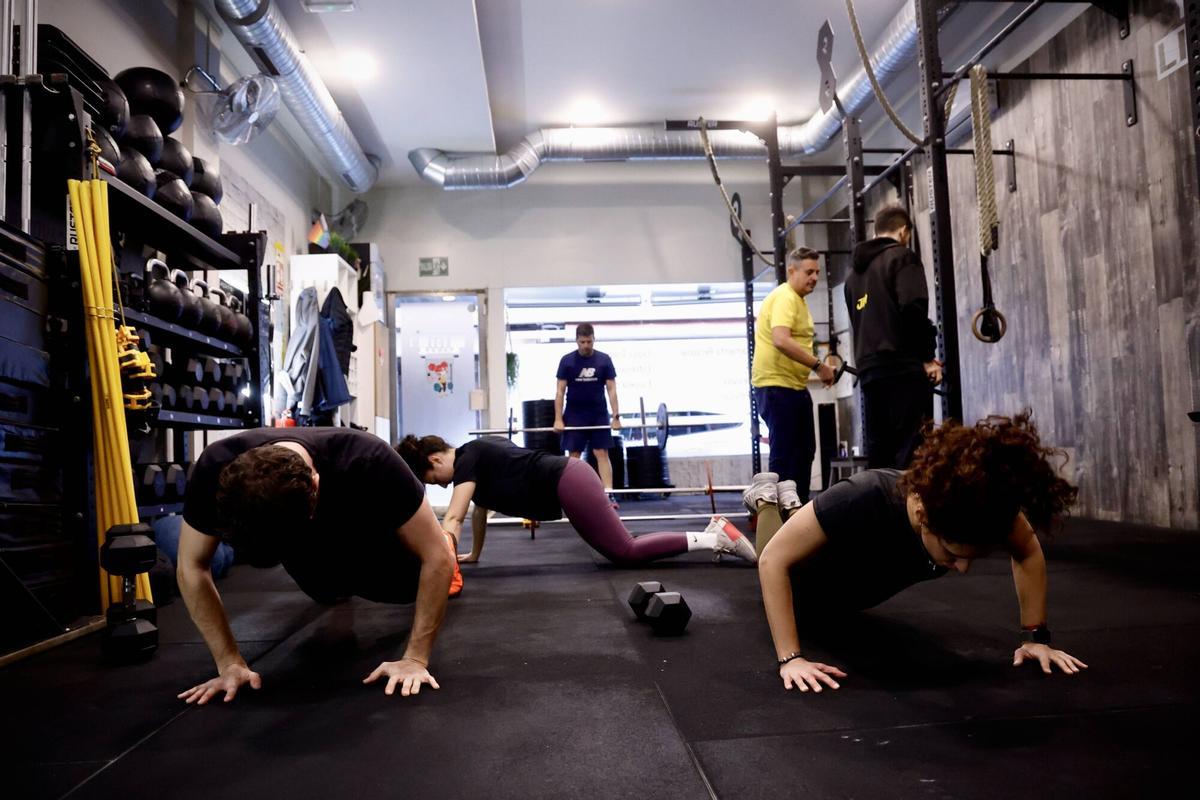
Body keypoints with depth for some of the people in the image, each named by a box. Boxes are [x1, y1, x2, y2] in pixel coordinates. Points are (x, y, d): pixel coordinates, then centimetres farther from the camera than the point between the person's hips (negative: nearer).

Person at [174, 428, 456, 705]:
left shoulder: (367, 464, -46)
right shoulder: (215, 470, -38)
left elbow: (436, 557, -36)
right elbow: (192, 567, -22)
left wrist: (415, 659, -35)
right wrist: (231, 663, -25)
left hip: (374, 538, -3)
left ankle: (445, 540, 47)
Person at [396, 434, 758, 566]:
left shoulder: (466, 460, -9)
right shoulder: (475, 456, 17)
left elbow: (453, 518, -20)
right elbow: (481, 508, 28)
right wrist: (475, 554, 32)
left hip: (568, 485, -9)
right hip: (571, 478, 9)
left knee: (626, 552, -8)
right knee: (623, 549, 11)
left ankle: (713, 537, -6)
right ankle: (713, 533, 13)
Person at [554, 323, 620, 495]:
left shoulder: (604, 360, -1)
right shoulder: (567, 360, -3)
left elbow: (611, 389, -1)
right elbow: (560, 391, -3)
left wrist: (616, 416, -7)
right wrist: (558, 419, -10)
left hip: (599, 414, 0)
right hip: (574, 415, 0)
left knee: (602, 453, -3)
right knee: (574, 455, 0)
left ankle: (608, 494, -6)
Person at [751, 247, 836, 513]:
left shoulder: (798, 299, 17)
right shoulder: (785, 297, -16)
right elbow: (781, 340, -31)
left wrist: (818, 367, 15)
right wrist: (818, 365, -27)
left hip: (795, 385, 11)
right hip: (775, 385, -11)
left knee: (805, 450, 15)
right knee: (783, 452, -6)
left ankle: (799, 506, 24)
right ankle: (784, 508, 0)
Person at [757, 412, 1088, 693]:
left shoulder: (982, 507, -37)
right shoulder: (862, 502, -49)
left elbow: (1028, 553, -14)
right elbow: (773, 560, -41)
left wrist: (1035, 636, -19)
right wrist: (790, 658, -46)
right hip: (812, 579, -4)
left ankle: (791, 506, 57)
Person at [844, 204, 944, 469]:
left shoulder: (854, 272, 22)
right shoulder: (902, 257, 0)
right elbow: (913, 308, -14)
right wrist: (927, 356, -7)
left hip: (869, 370, 7)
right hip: (904, 368, -7)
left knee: (878, 452, 9)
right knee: (910, 451, -10)